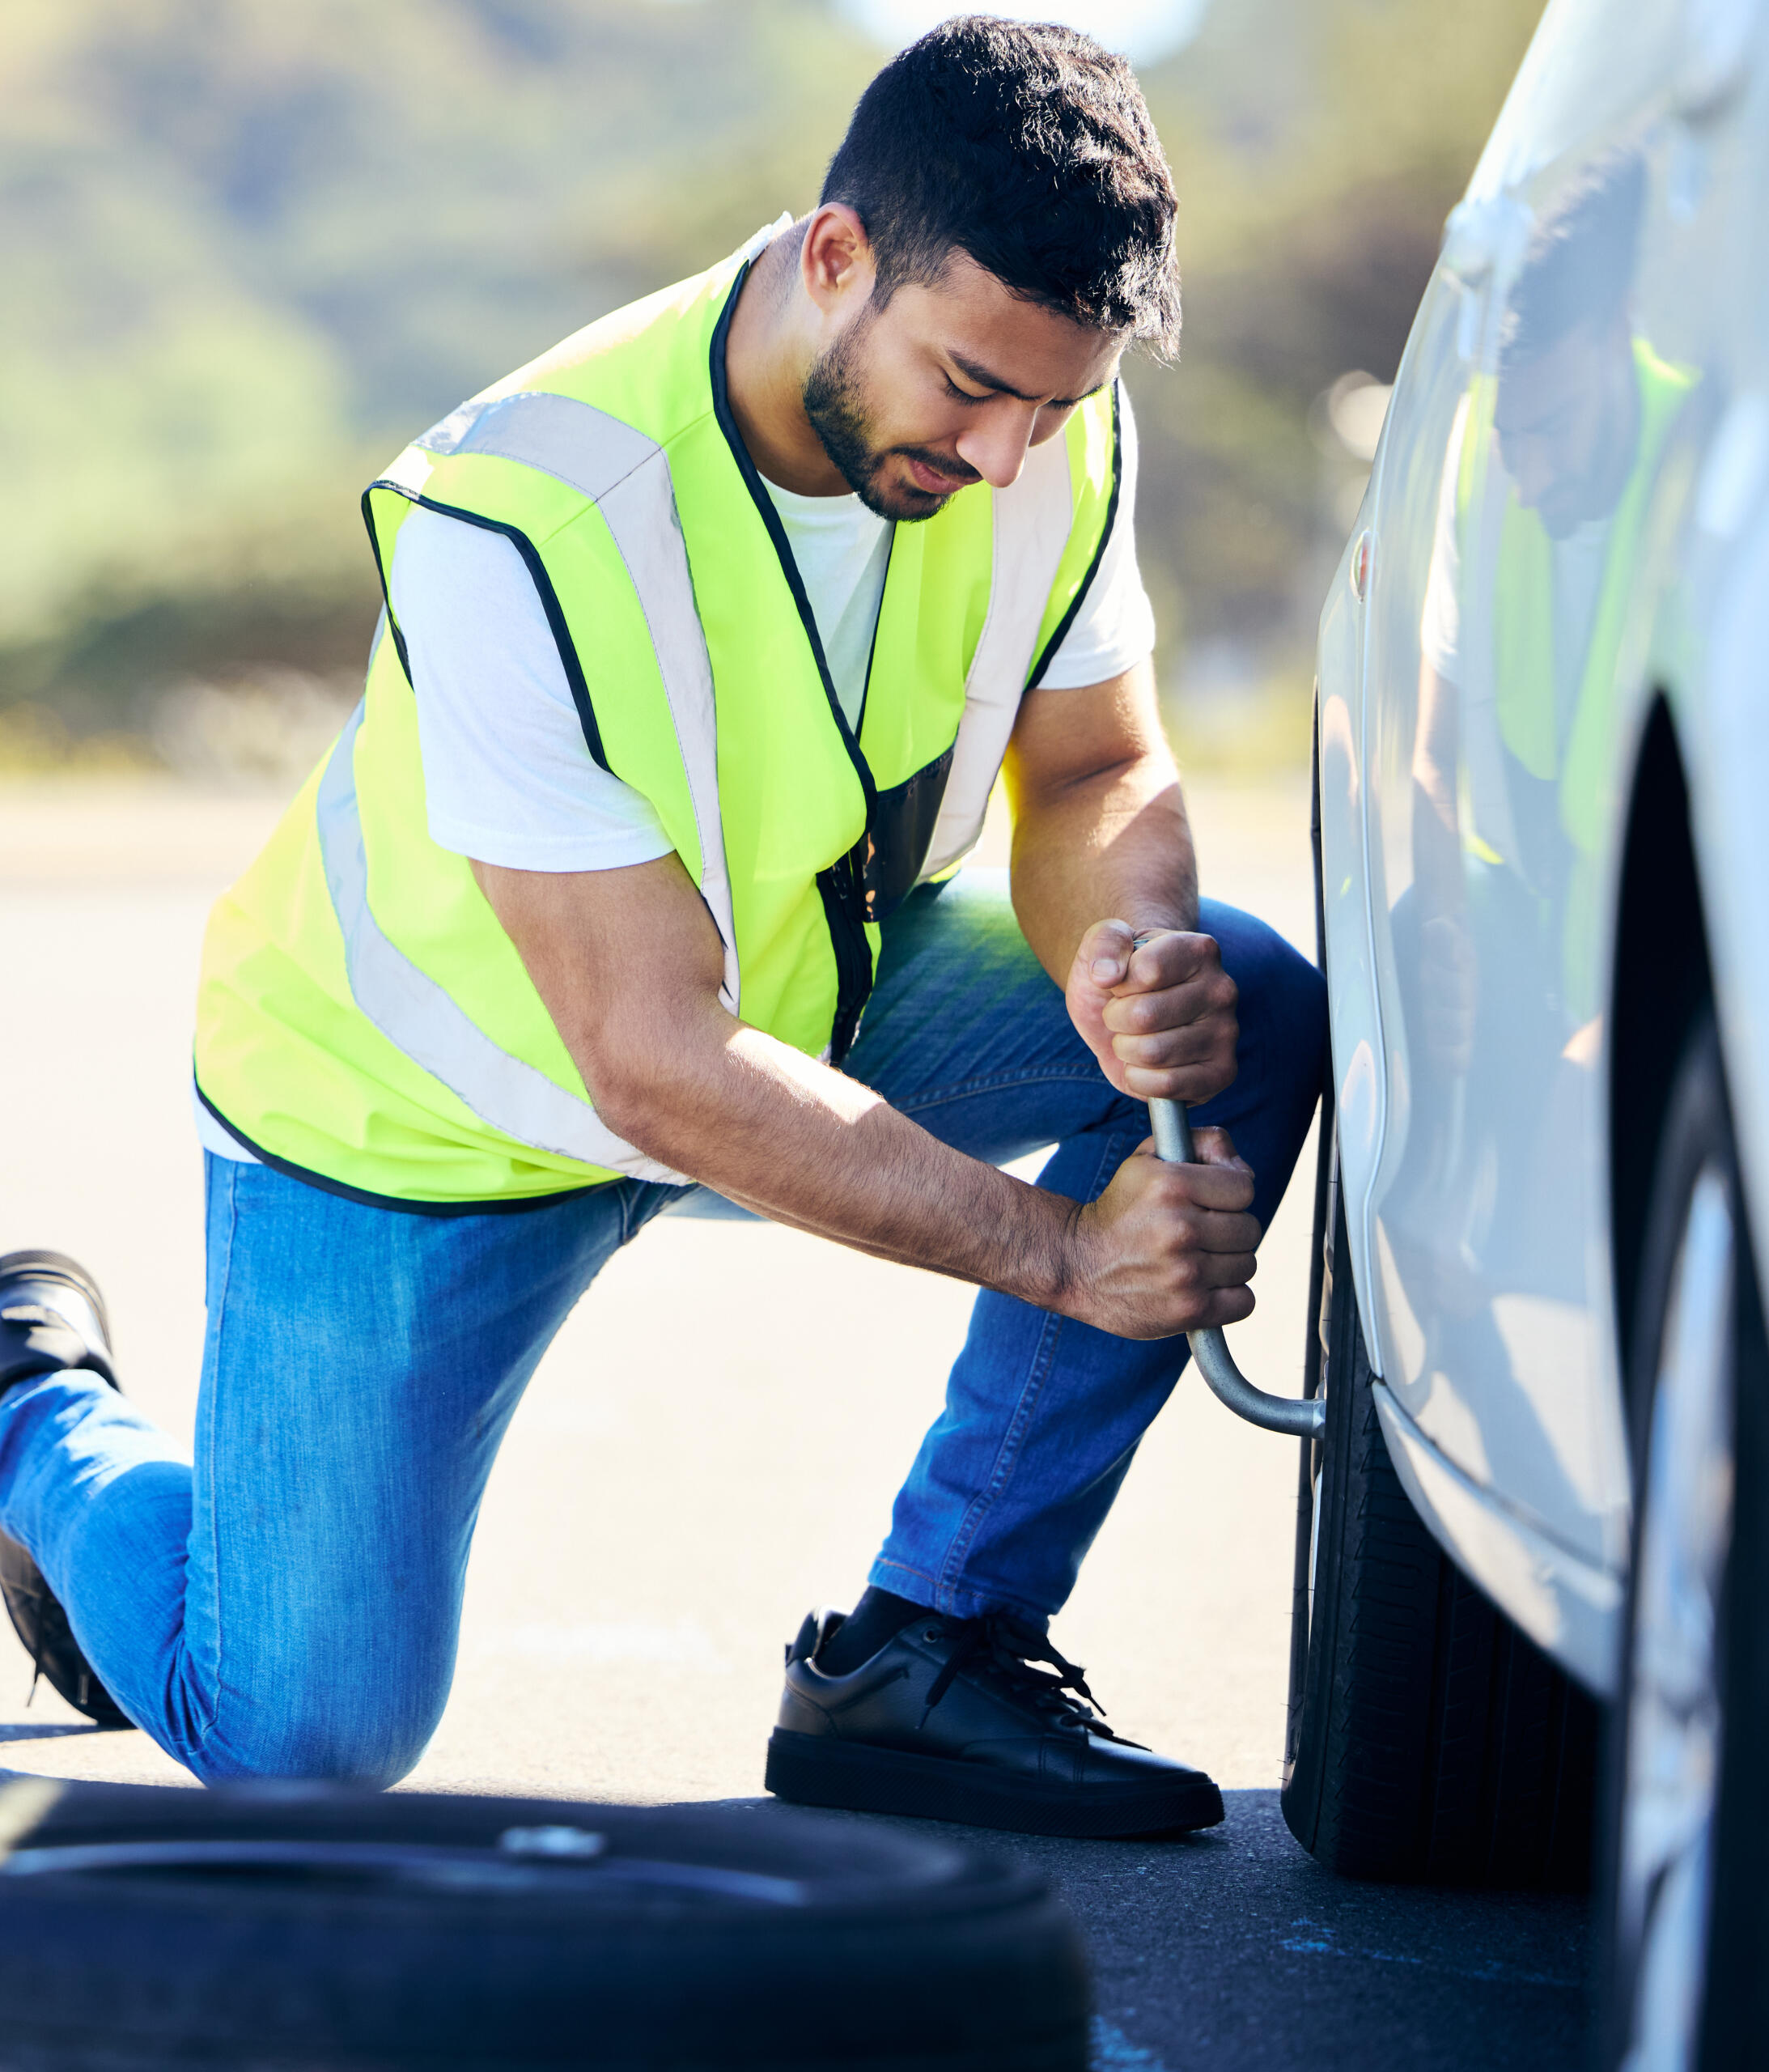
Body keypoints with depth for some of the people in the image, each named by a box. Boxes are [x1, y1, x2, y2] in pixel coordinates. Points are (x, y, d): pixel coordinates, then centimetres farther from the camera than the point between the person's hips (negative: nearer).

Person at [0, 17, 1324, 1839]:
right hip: (423, 1112, -5)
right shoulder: (529, 525, -37)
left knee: (1248, 1016, -18)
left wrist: (1129, 957, -30)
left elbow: (1100, 769, -5)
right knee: (296, 1742, -3)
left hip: (806, 993, 5)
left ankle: (925, 1653, -10)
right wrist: (1061, 1254, -38)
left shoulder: (1048, 423, -18)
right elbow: (656, 1065, -36)